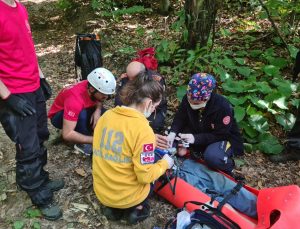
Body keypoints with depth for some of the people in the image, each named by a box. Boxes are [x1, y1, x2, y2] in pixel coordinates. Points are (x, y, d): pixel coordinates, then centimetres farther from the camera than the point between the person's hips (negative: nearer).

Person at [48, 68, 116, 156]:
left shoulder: (93, 87, -22)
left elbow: (98, 100, 1)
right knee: (82, 114, -38)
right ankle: (82, 144, -14)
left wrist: (98, 110, -23)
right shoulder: (75, 99, -40)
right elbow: (67, 134, -41)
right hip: (58, 116, -6)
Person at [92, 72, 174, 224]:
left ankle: (114, 208, 17)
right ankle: (136, 208, 9)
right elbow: (145, 176, -21)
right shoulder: (143, 129, -25)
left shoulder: (106, 115, -5)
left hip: (101, 192, 5)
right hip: (127, 197, -5)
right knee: (160, 169, 19)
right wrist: (164, 163, -2)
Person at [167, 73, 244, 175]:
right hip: (199, 133, 5)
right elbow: (180, 117, -6)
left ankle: (227, 166, -2)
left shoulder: (222, 107, -32)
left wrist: (195, 138, -36)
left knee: (212, 157, -35)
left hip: (224, 138, -5)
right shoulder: (188, 98, -18)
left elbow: (221, 135, -25)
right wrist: (173, 132, -27)